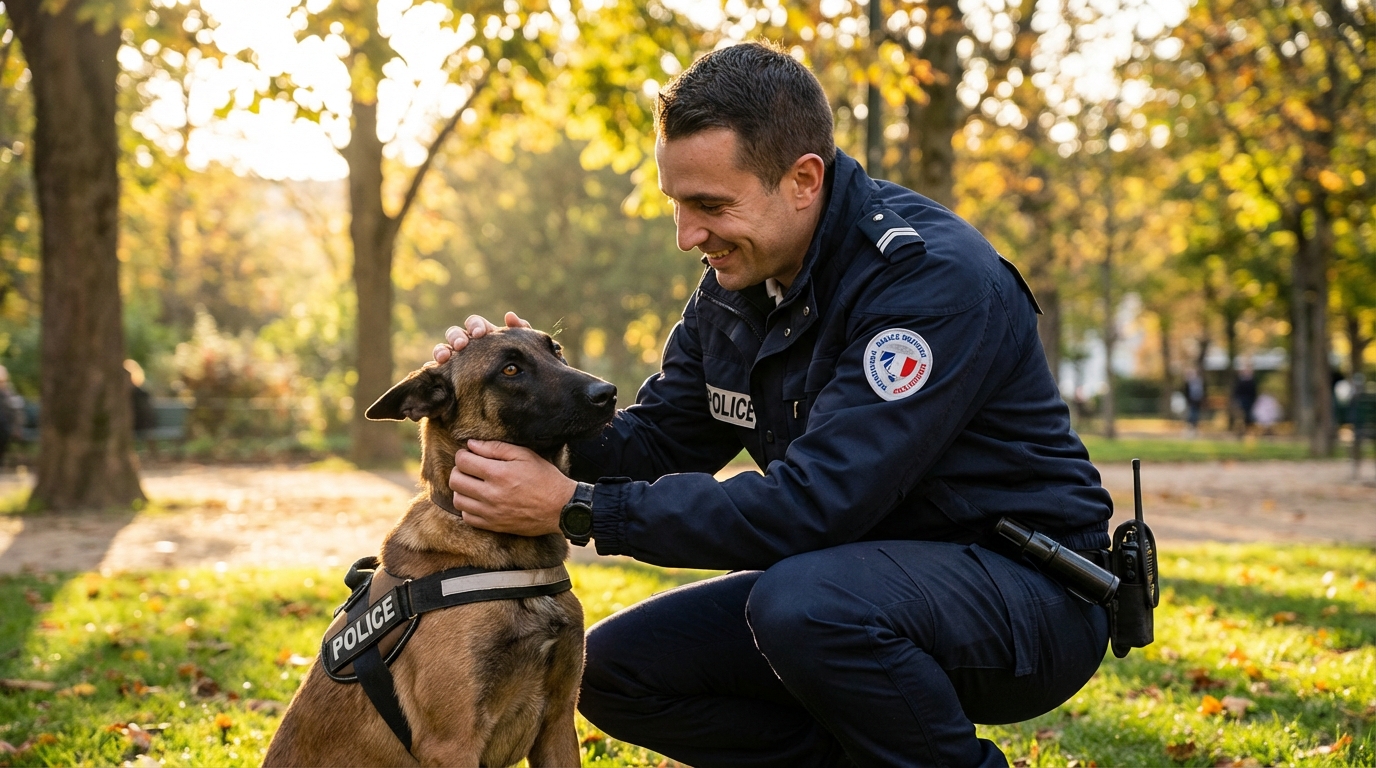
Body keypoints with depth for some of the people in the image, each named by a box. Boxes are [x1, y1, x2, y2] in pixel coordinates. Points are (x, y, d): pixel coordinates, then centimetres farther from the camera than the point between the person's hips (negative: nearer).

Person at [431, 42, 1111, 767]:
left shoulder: (934, 277, -25)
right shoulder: (734, 285, 2)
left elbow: (814, 507, -31)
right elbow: (655, 443, 7)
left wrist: (574, 508, -29)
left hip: (1032, 592, -8)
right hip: (865, 583, 8)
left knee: (803, 600, -36)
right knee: (614, 666, -2)